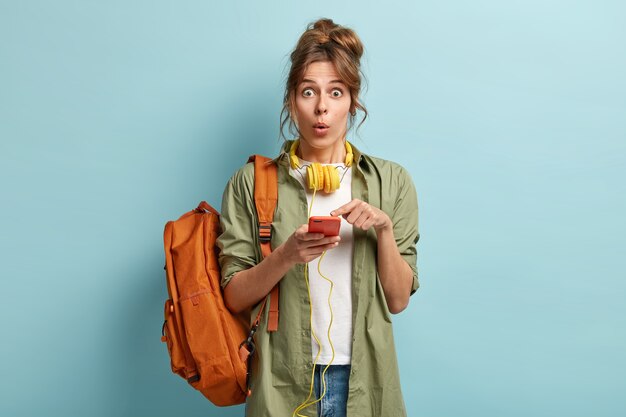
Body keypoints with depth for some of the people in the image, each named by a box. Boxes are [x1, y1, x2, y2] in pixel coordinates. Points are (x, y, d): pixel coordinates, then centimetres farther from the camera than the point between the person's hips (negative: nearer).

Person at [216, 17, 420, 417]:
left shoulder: (391, 181, -1)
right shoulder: (252, 182, -4)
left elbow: (398, 300, -2)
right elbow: (234, 297, -5)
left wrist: (384, 229, -16)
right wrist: (287, 255, -21)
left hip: (364, 379, 2)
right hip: (282, 383, -1)